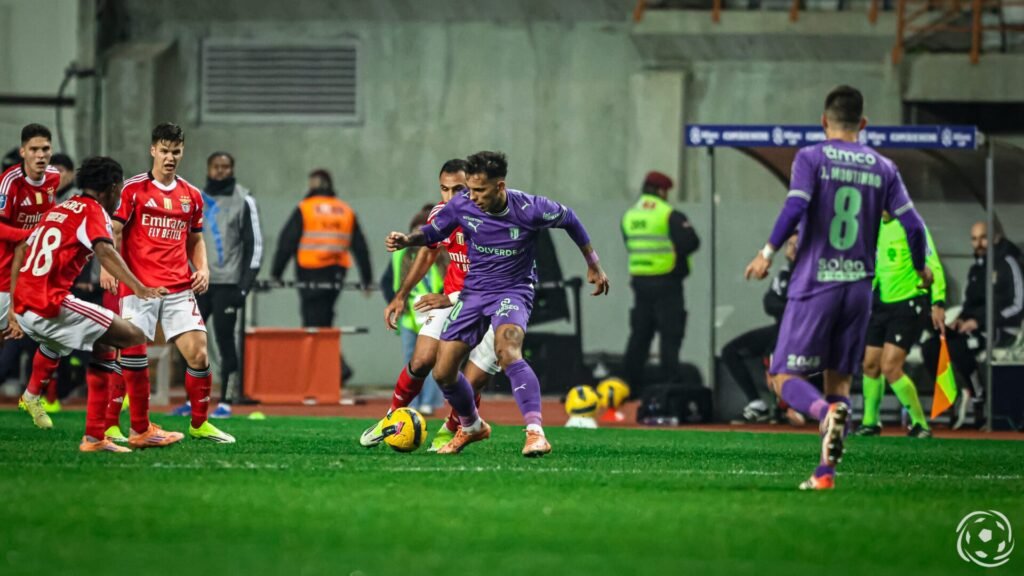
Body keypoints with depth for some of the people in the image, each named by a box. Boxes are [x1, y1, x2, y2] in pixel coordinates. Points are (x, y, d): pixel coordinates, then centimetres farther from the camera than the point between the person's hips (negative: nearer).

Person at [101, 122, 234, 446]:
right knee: (133, 356, -9)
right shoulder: (133, 189, 1)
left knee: (198, 353, -5)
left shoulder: (192, 196, 13)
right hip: (139, 287, -3)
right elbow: (114, 234, -1)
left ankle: (200, 424, 10)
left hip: (180, 289, 3)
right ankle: (140, 429, 0)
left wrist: (202, 268, 6)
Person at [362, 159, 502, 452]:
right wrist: (401, 295, 15)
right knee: (422, 361, -10)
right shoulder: (441, 214, -7)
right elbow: (428, 252, 15)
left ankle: (450, 432, 20)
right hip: (452, 298, 4)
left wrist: (452, 299, -26)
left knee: (470, 384, -9)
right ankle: (392, 418, 13)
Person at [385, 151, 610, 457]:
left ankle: (535, 433, -38)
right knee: (443, 372, 3)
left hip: (513, 290, -5)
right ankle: (471, 427, 33)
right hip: (474, 291, 5)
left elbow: (568, 219, 0)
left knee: (507, 352, -35)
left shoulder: (530, 209, -20)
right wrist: (407, 240, -15)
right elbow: (434, 231, 7)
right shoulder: (461, 205, -12)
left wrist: (593, 265, 11)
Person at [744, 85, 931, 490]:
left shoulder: (811, 158, -2)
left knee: (785, 378, -1)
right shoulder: (883, 168, 9)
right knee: (839, 379, 11)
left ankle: (826, 411, -32)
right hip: (859, 286, 4)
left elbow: (795, 208, -16)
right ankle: (826, 470, 0)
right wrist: (921, 270, 22)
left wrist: (767, 253, -7)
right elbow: (912, 225, 5)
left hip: (814, 285, -4)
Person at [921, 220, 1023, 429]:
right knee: (930, 347, -11)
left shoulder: (1007, 263, -8)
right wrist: (961, 319, 1)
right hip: (973, 326, 8)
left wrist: (979, 321, -19)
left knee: (957, 346, -34)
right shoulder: (976, 268, 18)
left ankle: (979, 400, -17)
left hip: (1002, 329, -8)